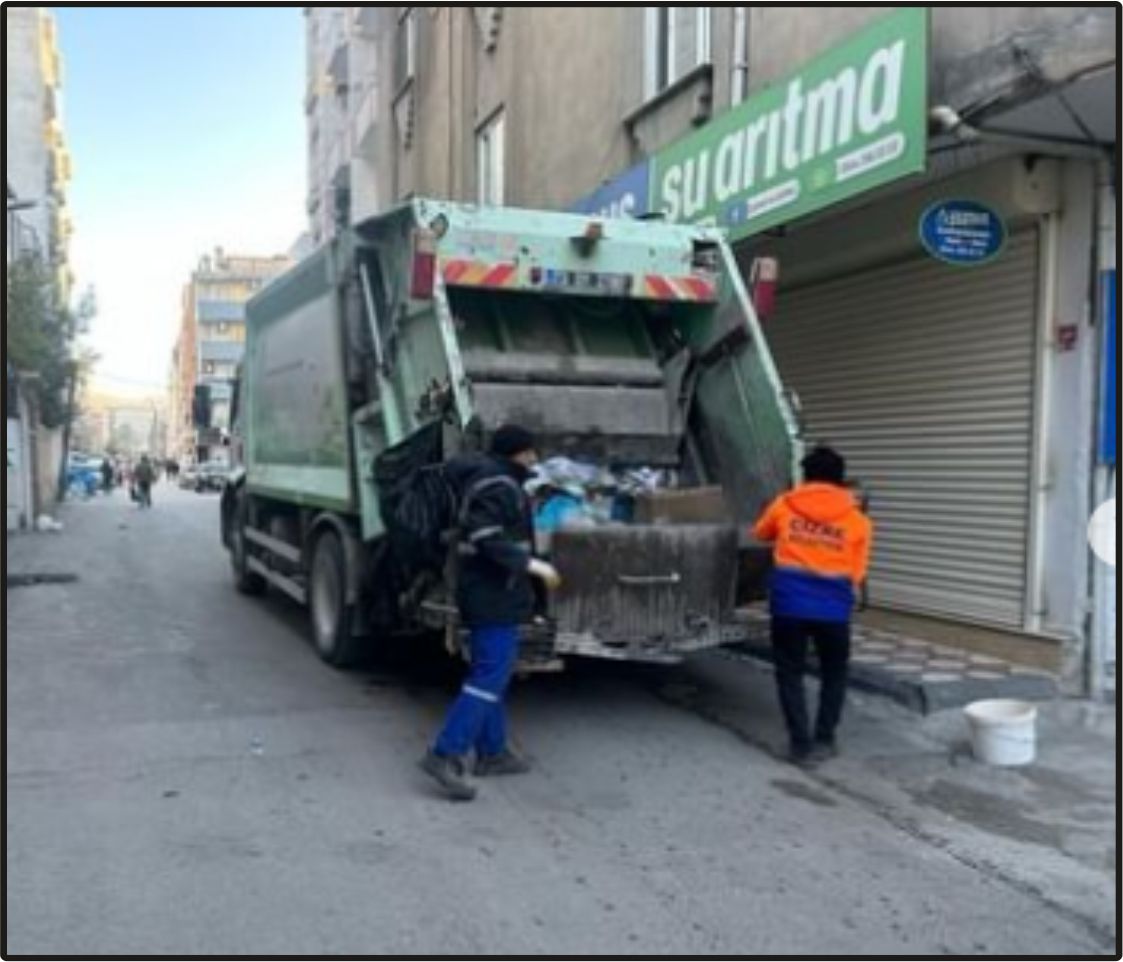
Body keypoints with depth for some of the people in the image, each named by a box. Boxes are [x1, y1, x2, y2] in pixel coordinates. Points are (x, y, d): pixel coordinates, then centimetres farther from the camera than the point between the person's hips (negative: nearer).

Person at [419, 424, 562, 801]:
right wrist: (531, 563, -25)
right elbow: (486, 538, -26)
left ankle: (491, 752, 25)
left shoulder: (483, 476, 15)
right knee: (490, 675, -11)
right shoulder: (499, 485, -16)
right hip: (496, 595, -11)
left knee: (490, 671, 16)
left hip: (486, 592, 11)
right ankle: (445, 755, -12)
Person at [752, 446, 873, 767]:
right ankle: (824, 740, 22)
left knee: (790, 673, 14)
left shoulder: (784, 505, 4)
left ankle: (801, 744, 11)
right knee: (834, 673, 22)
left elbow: (761, 534, 25)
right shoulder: (858, 521, 4)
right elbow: (856, 574, 8)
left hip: (789, 603, 0)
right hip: (834, 607, 1)